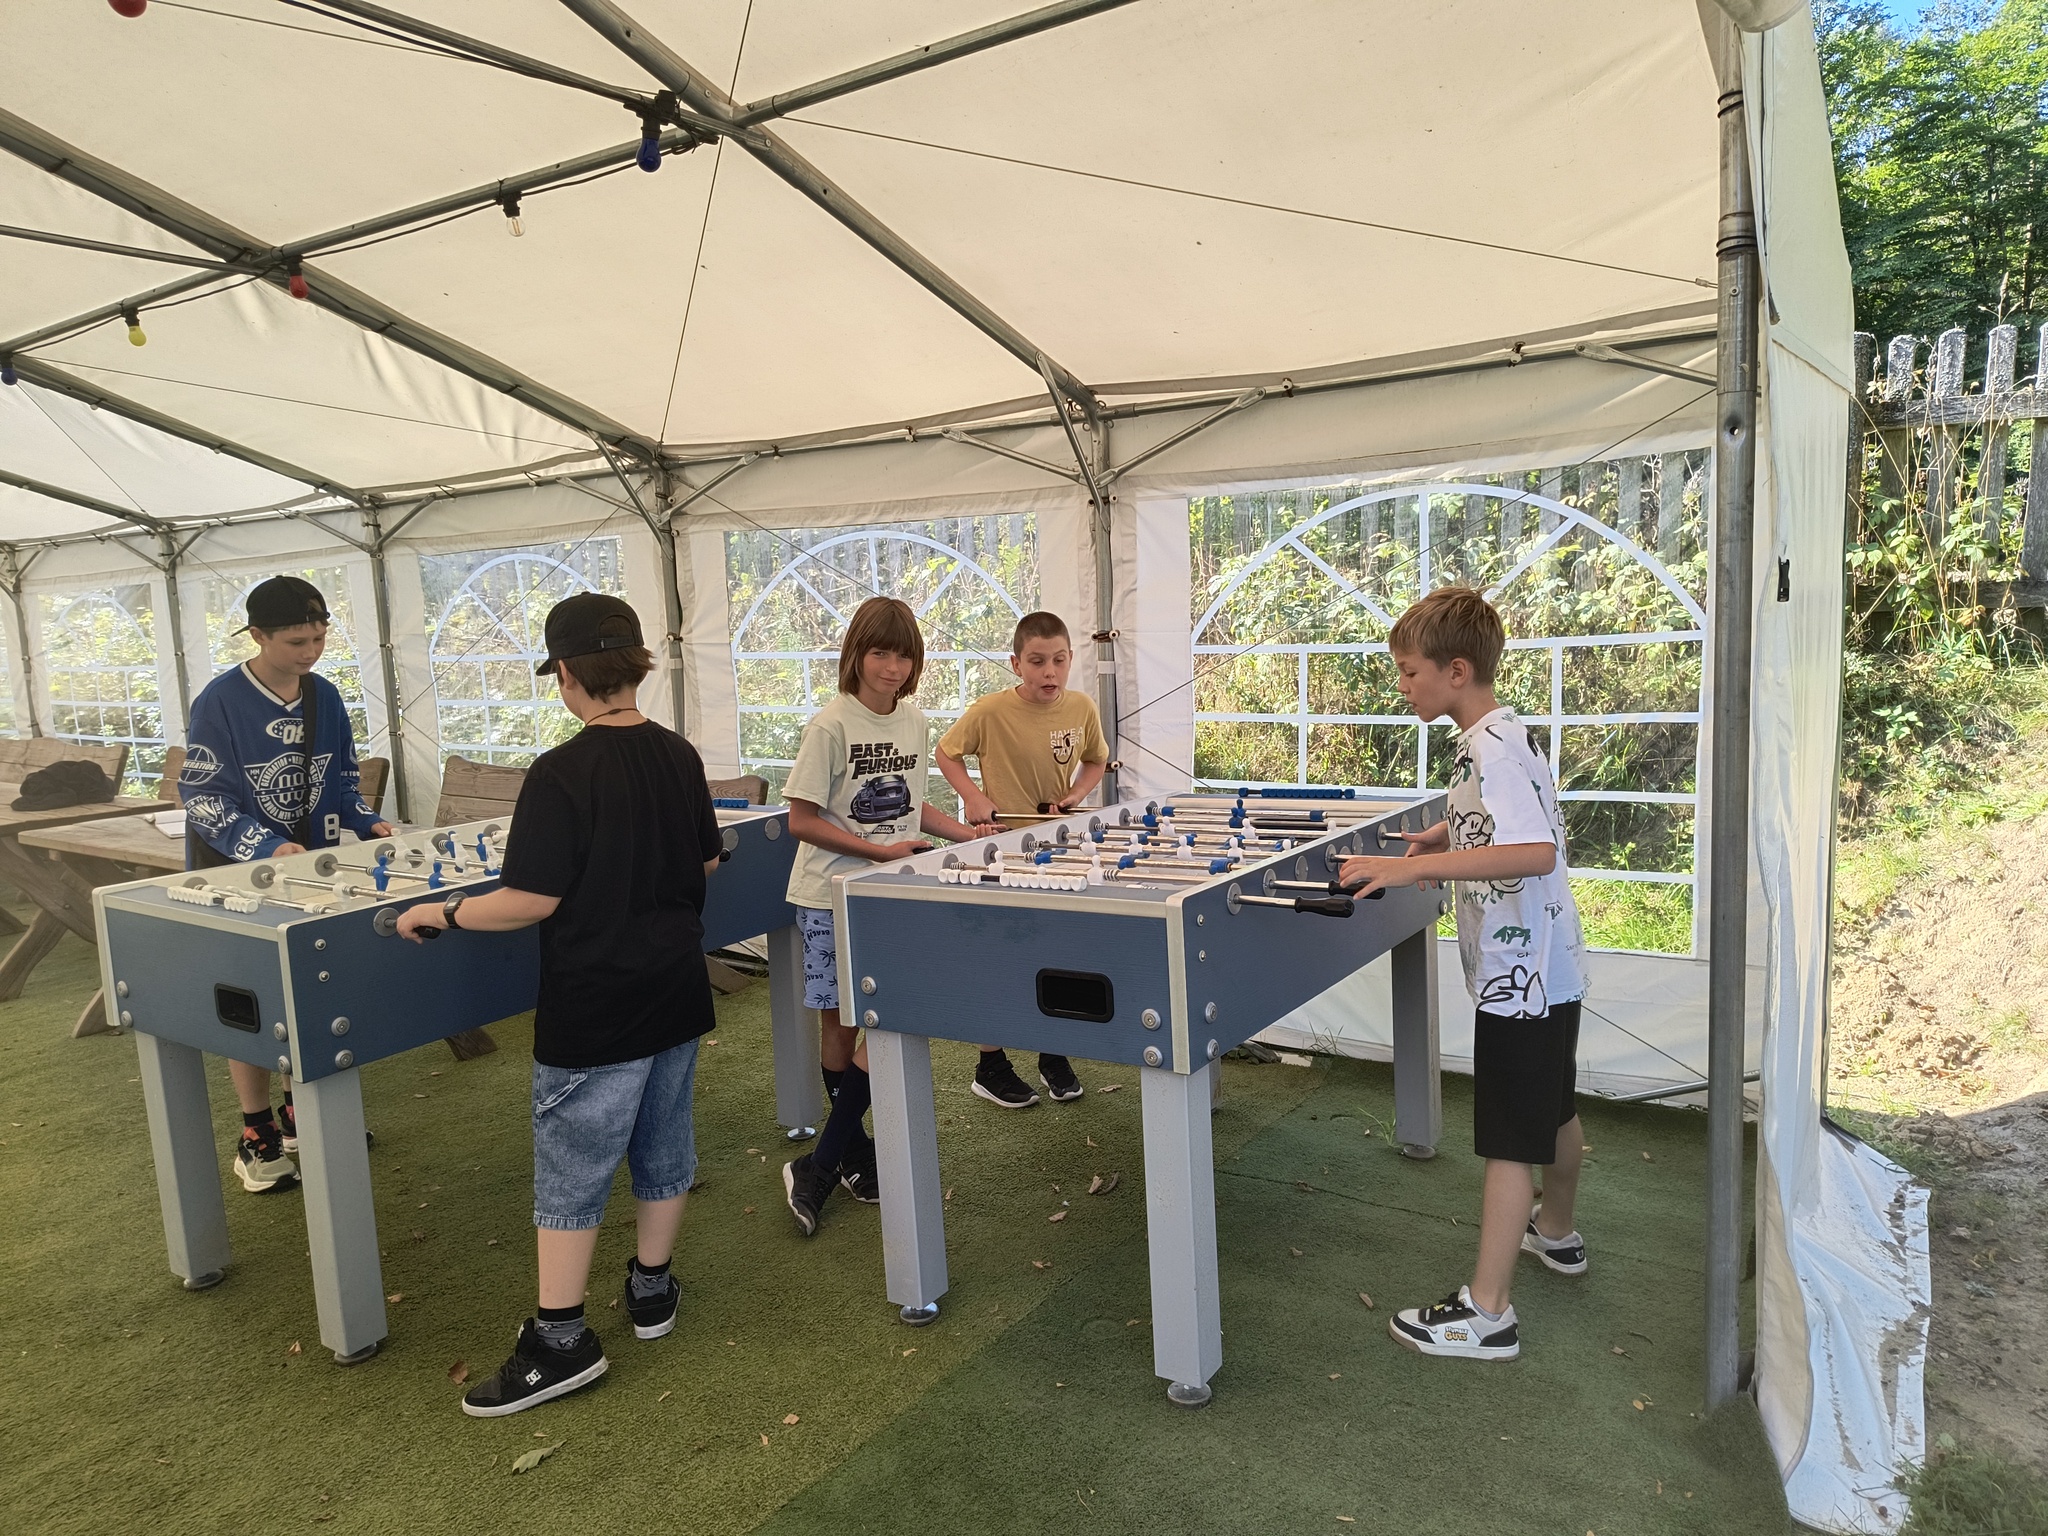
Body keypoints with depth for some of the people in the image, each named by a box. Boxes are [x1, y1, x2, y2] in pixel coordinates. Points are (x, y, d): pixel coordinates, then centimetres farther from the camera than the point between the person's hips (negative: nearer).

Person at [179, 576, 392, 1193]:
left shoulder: (325, 697, -1)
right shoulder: (221, 701, -18)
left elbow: (343, 778, 9)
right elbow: (202, 796, -19)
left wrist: (368, 822, -9)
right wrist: (267, 848, -30)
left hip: (310, 861, 5)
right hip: (236, 869, -5)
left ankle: (299, 1111, 30)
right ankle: (258, 1136, 15)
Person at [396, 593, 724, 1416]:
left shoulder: (561, 774, -19)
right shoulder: (680, 757, 1)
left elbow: (531, 901, -20)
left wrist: (442, 913, -5)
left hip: (592, 1008, -6)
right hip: (676, 991, 6)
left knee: (572, 1168, 6)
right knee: (663, 1142, 18)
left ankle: (560, 1338, 14)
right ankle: (651, 1286, 33)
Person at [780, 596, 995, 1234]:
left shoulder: (915, 722, 5)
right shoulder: (830, 726, -14)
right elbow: (801, 821, -14)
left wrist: (964, 833, 7)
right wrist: (879, 850, -19)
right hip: (833, 898, -5)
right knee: (841, 1025, 5)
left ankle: (825, 1165, 14)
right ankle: (852, 1154, 24)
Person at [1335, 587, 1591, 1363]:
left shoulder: (1492, 749, -23)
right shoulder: (1499, 737, 9)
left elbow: (1536, 852, -36)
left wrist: (1413, 865, -38)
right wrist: (1446, 837, 12)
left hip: (1519, 975, -10)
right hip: (1546, 967, 10)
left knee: (1509, 1141, -2)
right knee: (1553, 1110, 26)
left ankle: (1486, 1313, 7)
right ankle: (1556, 1232, 48)